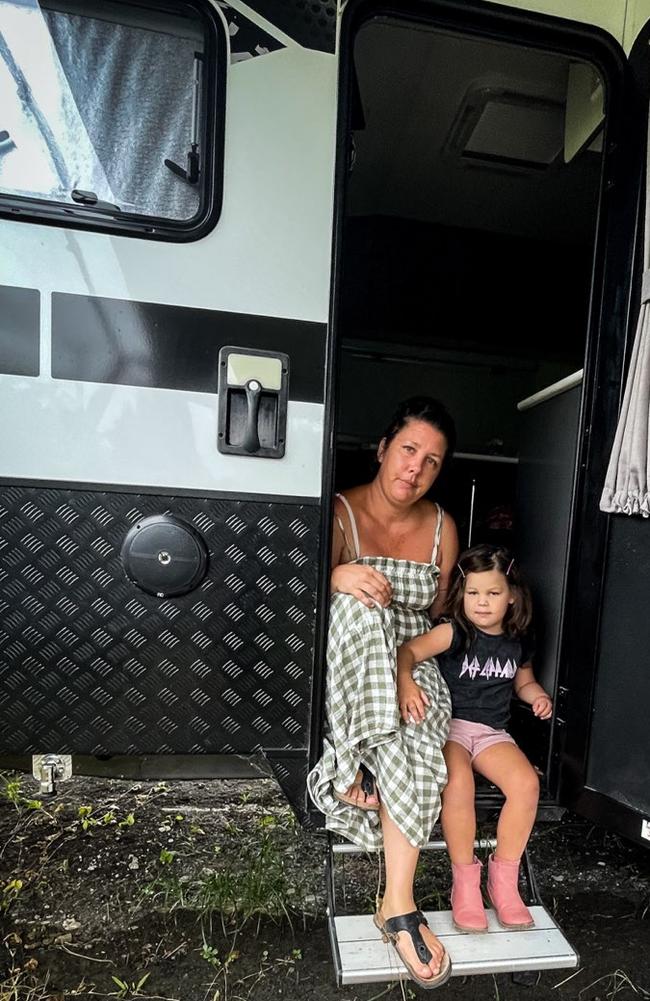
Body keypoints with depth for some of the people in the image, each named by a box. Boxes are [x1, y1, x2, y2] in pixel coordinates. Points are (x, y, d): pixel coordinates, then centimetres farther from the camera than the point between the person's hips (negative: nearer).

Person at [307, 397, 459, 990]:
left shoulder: (442, 528, 5)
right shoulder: (341, 513, -7)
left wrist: (417, 661, 0)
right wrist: (336, 578, -32)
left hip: (414, 664, 3)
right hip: (347, 669, -2)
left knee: (415, 741, -30)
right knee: (358, 603, -35)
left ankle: (399, 904, -17)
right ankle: (355, 757, -27)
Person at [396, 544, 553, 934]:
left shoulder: (517, 643, 7)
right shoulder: (454, 632, -9)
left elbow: (524, 682, 27)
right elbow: (409, 650, -24)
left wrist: (539, 696, 4)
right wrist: (406, 682, -45)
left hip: (492, 732, 4)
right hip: (448, 725, -4)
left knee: (527, 783, -22)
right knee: (459, 781, -31)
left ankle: (504, 878, -2)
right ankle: (464, 879, -8)